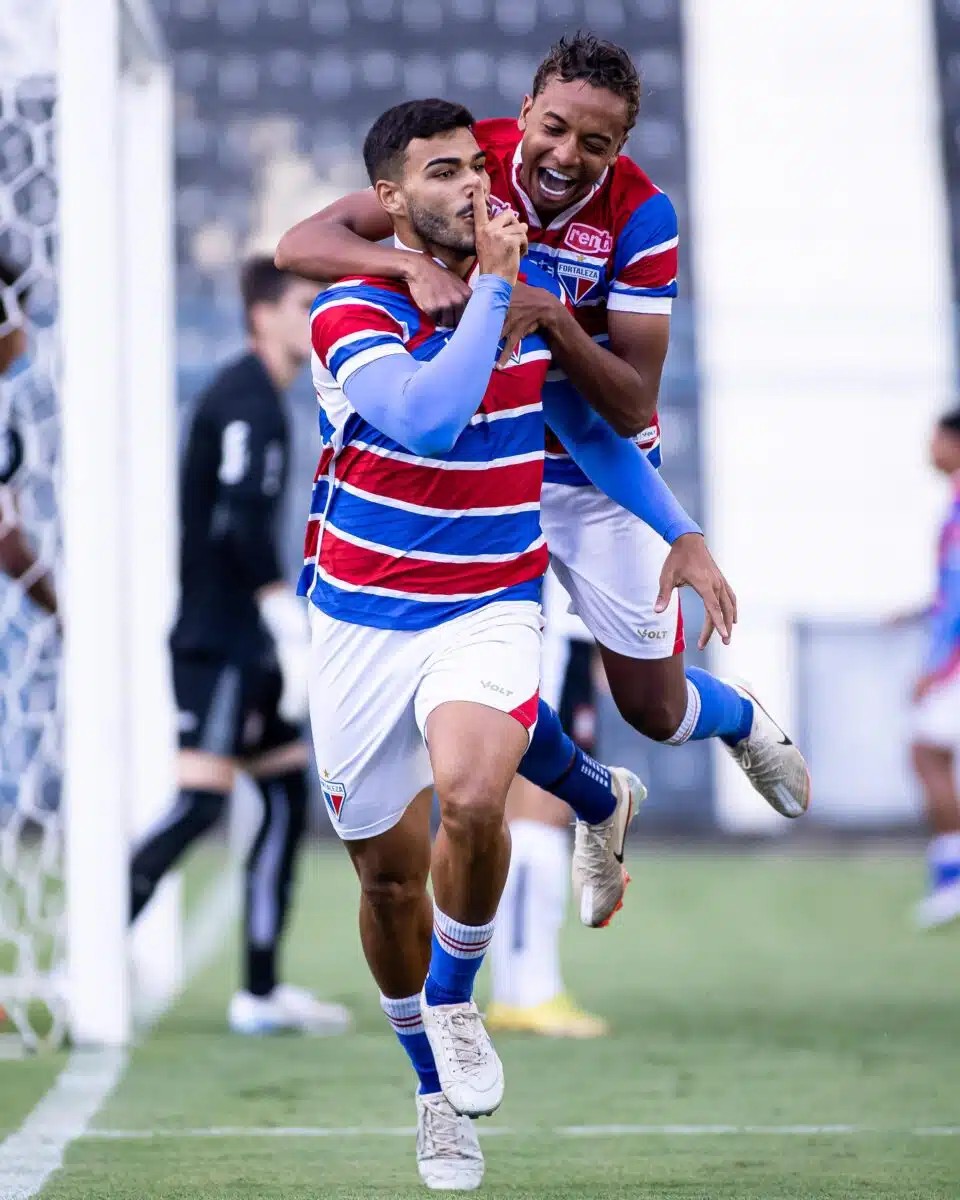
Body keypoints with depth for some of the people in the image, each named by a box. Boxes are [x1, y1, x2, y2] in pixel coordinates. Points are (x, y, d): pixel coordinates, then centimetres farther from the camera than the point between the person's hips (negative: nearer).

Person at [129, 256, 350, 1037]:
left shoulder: (259, 400, 18)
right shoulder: (248, 401, -13)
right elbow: (241, 524, -23)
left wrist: (287, 628, 21)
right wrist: (292, 624, -23)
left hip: (244, 644, 10)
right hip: (220, 642, -10)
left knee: (288, 795, 8)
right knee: (203, 798, -14)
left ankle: (261, 991, 10)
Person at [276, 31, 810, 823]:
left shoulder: (640, 217, -21)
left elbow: (633, 407, -23)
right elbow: (302, 244, -26)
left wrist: (551, 317, -38)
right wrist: (413, 264, -44)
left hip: (596, 477, -1)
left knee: (656, 711, 9)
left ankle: (740, 718, 45)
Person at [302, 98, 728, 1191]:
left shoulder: (530, 284, 2)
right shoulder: (352, 310, -13)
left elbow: (582, 423, 18)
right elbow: (427, 417, -32)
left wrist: (680, 532, 14)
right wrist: (490, 289, -24)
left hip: (490, 608, 1)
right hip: (362, 620, -1)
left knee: (471, 795, -28)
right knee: (389, 872, 7)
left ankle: (453, 1001, -2)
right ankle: (434, 1084, 31)